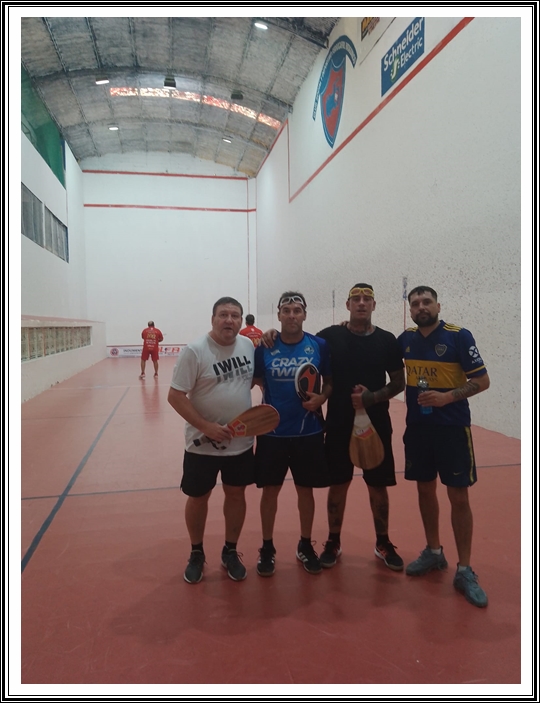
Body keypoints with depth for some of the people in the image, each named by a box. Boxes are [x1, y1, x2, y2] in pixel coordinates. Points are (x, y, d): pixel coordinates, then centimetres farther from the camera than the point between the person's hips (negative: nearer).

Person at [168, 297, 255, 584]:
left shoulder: (248, 345, -1)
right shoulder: (194, 350, -15)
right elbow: (175, 396, -16)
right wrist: (207, 427, -22)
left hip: (242, 441, 4)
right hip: (202, 443, -4)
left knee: (236, 494, 15)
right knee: (198, 497, 11)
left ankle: (230, 552, 35)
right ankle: (196, 553, 34)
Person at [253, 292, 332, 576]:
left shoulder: (319, 345, -4)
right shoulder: (264, 348, -4)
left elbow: (330, 381, 4)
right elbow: (256, 381, 9)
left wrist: (321, 398, -12)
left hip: (308, 432, 0)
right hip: (271, 432, 0)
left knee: (306, 490, 13)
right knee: (270, 490, 10)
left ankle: (305, 546, 33)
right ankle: (267, 548, 29)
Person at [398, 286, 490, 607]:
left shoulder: (459, 337, -9)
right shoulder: (405, 339, 4)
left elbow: (483, 380, -9)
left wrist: (449, 396, -22)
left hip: (452, 428, -4)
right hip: (417, 427, 5)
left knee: (459, 498, 0)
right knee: (425, 490, 14)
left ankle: (465, 570, 14)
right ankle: (434, 552, 32)